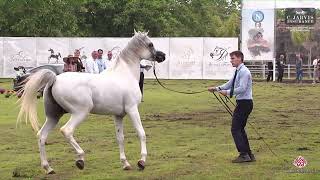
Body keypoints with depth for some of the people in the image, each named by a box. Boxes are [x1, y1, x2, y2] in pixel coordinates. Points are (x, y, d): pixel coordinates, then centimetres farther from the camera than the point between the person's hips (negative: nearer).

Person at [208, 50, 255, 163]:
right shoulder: (238, 72, 15)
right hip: (242, 103, 10)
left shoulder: (244, 72, -16)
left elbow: (242, 89, -24)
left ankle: (244, 154, -10)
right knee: (240, 129, 14)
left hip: (244, 103, -10)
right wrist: (217, 88, 11)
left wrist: (228, 92, -22)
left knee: (235, 129, -10)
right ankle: (249, 155, 17)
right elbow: (230, 84, 20)